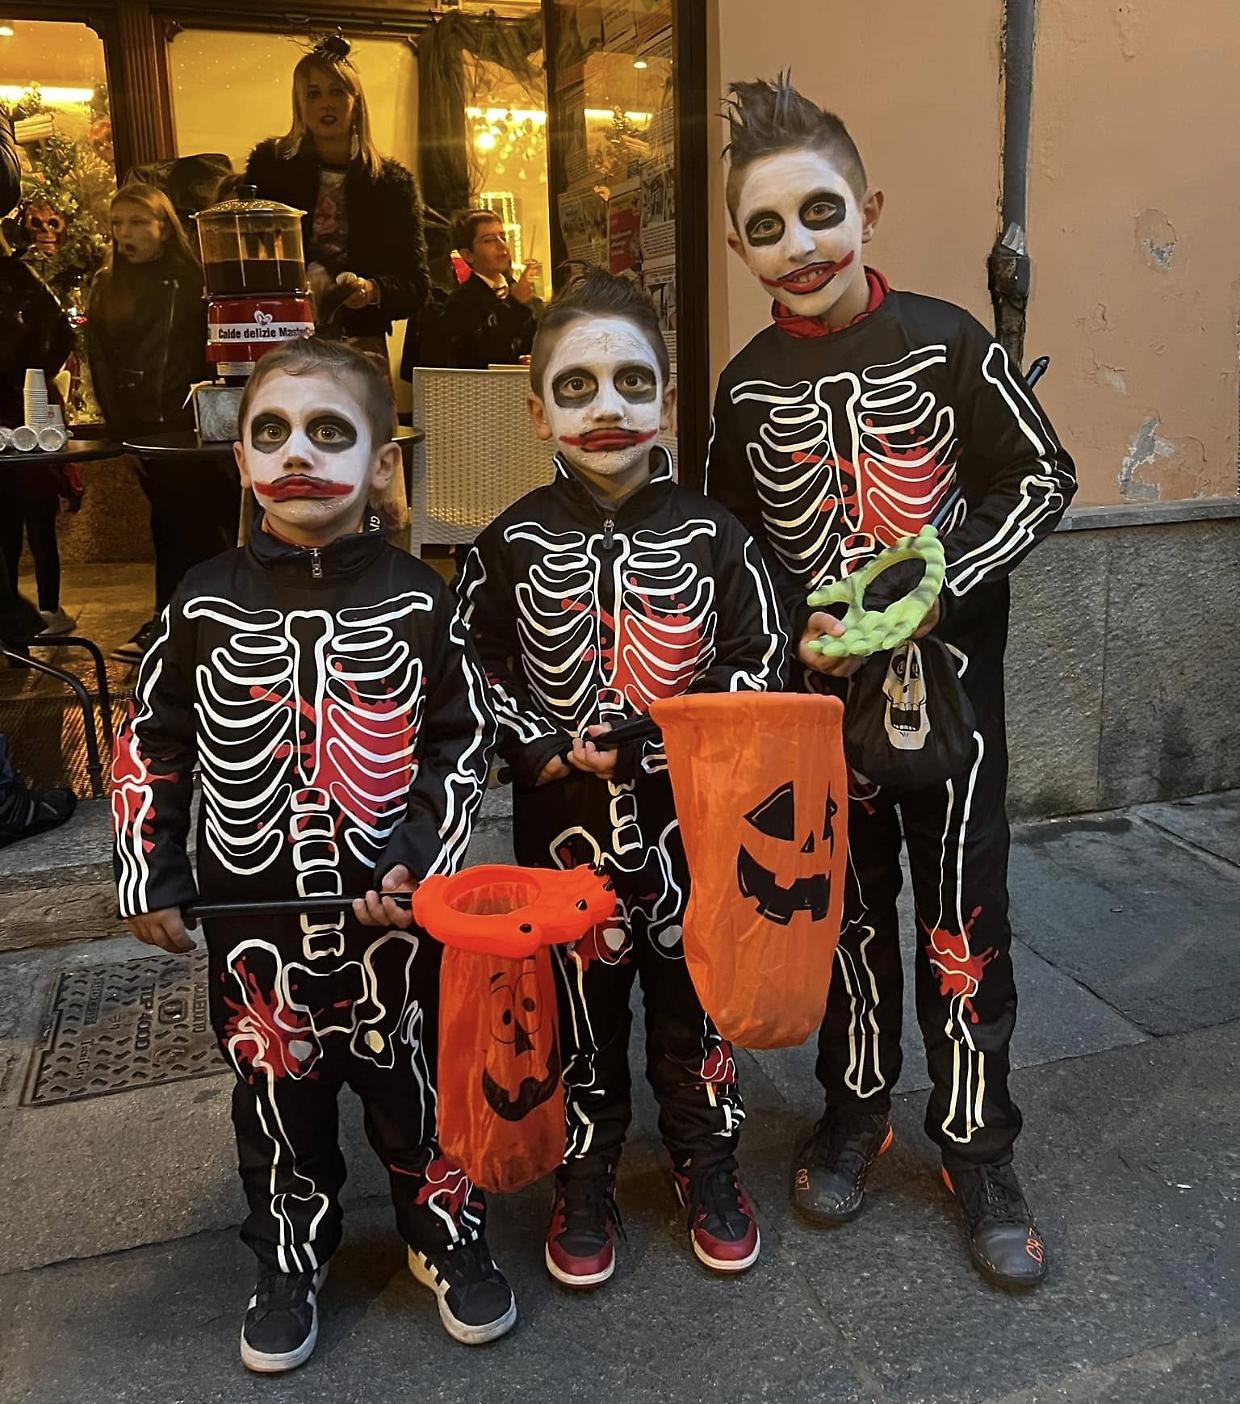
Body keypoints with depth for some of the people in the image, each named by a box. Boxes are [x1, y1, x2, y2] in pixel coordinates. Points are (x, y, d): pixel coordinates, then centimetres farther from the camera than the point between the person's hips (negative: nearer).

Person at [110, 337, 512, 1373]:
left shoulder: (415, 600, -6)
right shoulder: (206, 604, -3)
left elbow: (464, 744, -2)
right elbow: (151, 745, 6)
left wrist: (420, 860, -12)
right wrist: (149, 876, 4)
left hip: (393, 907, -1)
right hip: (252, 908, 1)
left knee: (416, 1077, 12)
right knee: (277, 1090, 15)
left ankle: (448, 1239, 37)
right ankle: (291, 1262, 38)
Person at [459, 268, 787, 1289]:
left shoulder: (710, 535, -3)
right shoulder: (513, 545, -3)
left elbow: (757, 667, -1)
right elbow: (480, 678, 0)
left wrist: (661, 742, -15)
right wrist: (558, 756, -13)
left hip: (691, 815, 0)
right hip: (565, 820, 0)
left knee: (695, 995, 14)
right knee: (579, 1004, 14)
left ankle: (708, 1167, 38)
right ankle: (586, 1182, 36)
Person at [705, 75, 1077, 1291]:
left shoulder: (944, 342, -7)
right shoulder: (748, 385, 2)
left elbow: (1043, 482, -5)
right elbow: (734, 541, 9)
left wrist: (933, 595, -16)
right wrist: (797, 631, -7)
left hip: (947, 674, -2)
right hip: (819, 686, 2)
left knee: (963, 917, 4)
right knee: (848, 907, 14)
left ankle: (976, 1149, 23)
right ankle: (856, 1106, 34)